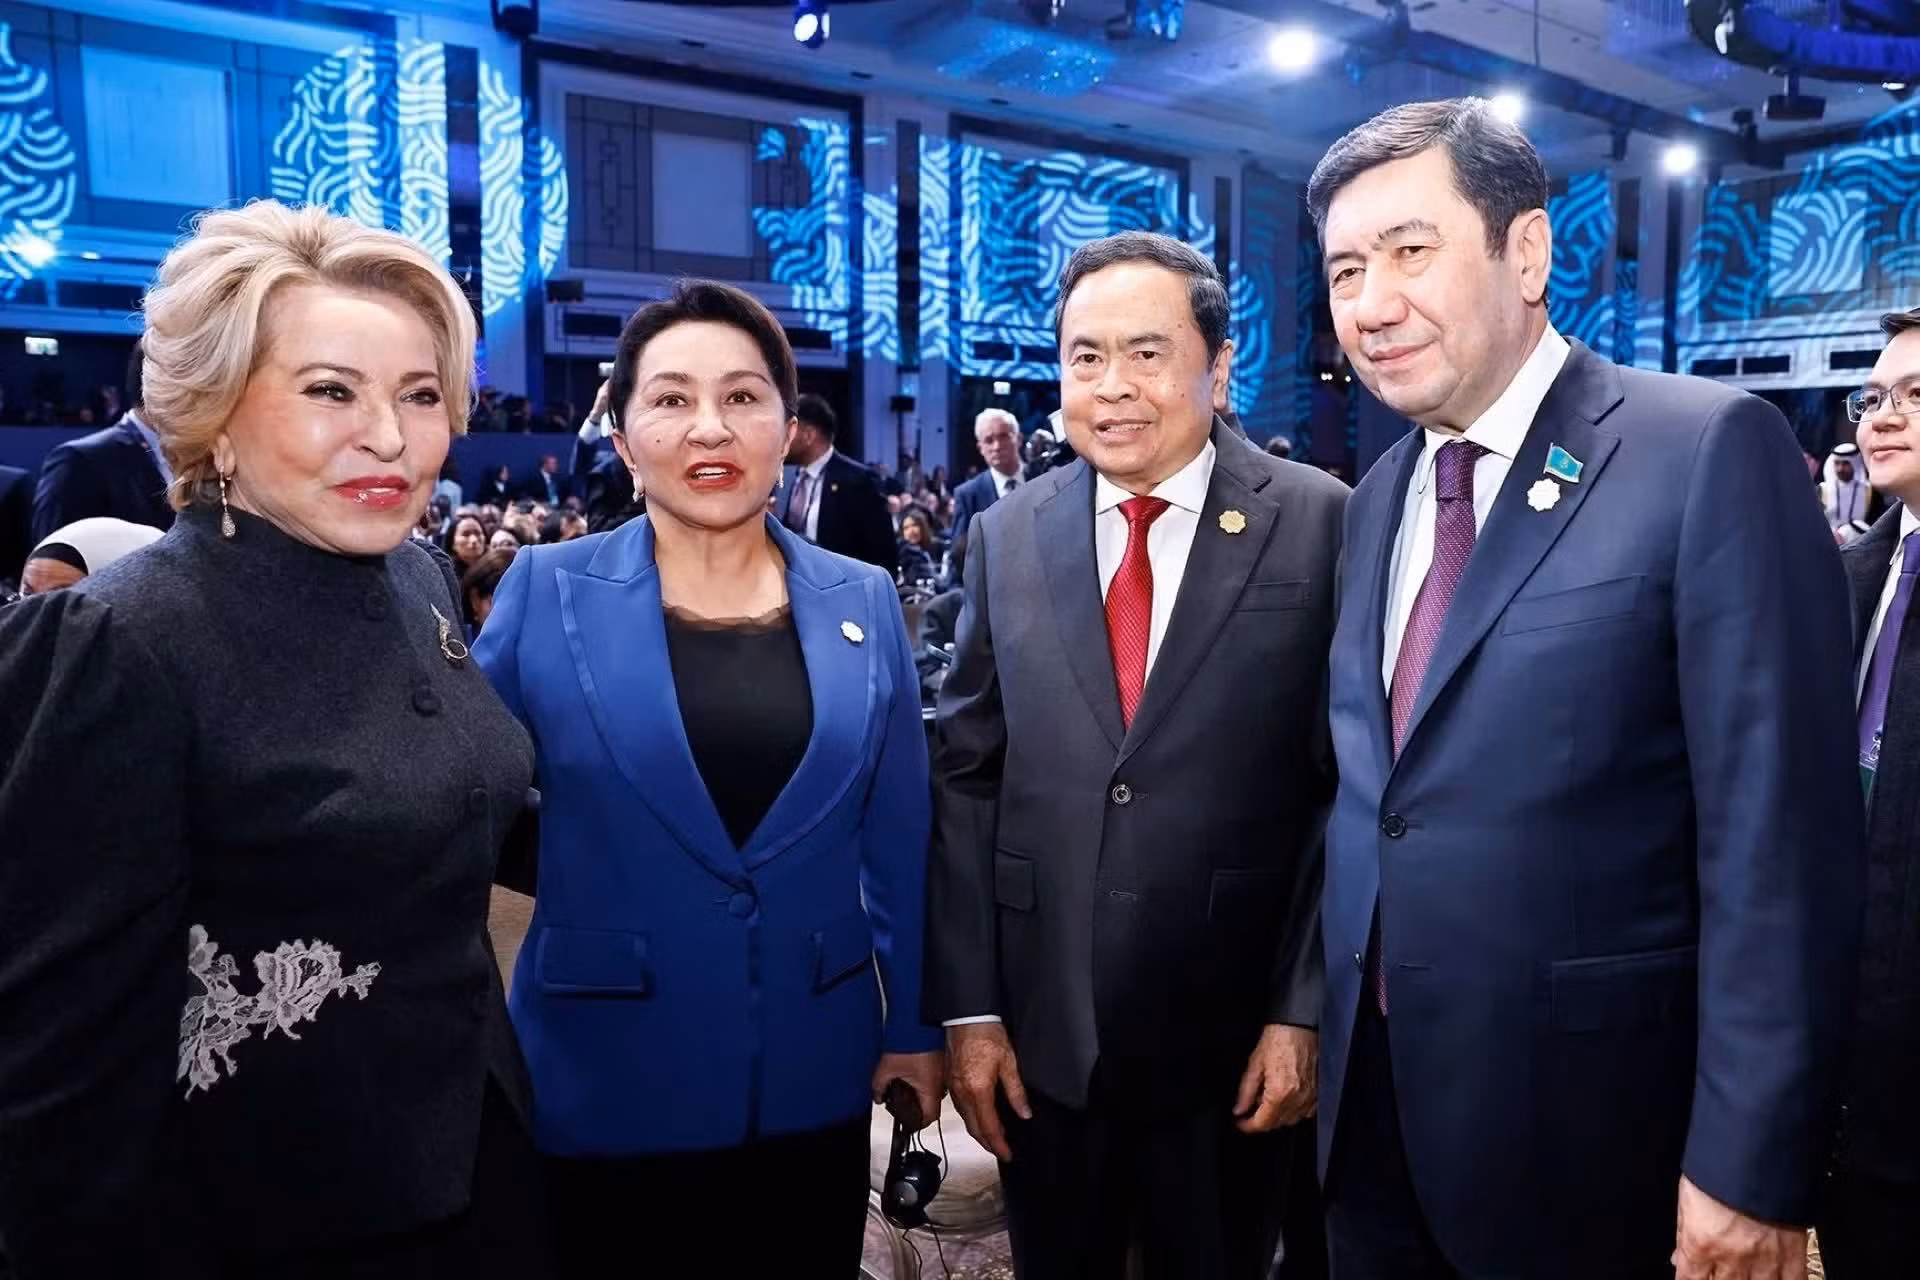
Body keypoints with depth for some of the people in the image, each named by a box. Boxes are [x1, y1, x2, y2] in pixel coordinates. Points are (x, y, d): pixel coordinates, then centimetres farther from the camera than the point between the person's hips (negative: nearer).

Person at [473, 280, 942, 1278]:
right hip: (605, 1082, -2)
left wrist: (916, 1025, 7)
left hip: (815, 1076, 2)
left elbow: (897, 839, 4)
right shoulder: (545, 592, -7)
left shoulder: (864, 602, 0)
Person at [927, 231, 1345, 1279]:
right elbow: (964, 777, 1)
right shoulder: (1007, 539, 1)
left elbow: (1348, 786, -6)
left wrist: (1305, 1009, -8)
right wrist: (967, 1006, -1)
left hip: (1231, 1041, -2)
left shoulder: (1318, 527, -8)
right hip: (1040, 1039, 3)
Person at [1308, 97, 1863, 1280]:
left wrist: (1750, 1160, -17)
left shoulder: (1709, 449, -12)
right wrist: (1315, 1018, 9)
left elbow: (1781, 831, -16)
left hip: (1585, 1133, -5)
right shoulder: (1374, 502, 7)